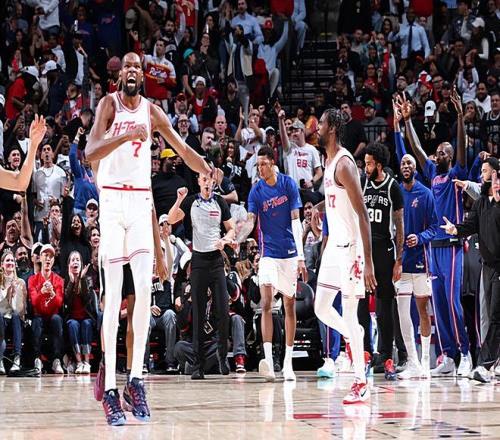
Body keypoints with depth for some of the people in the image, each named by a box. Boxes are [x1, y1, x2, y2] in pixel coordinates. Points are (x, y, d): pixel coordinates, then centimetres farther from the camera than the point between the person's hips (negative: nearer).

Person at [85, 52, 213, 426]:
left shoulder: (152, 111, 7)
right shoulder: (109, 104, -4)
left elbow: (183, 150, 10)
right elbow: (91, 152, -17)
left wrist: (211, 173, -6)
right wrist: (126, 135, -32)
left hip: (141, 201, 3)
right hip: (112, 198, -3)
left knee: (145, 288, -10)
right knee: (114, 294, -7)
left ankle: (137, 378, -3)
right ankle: (110, 388, -6)